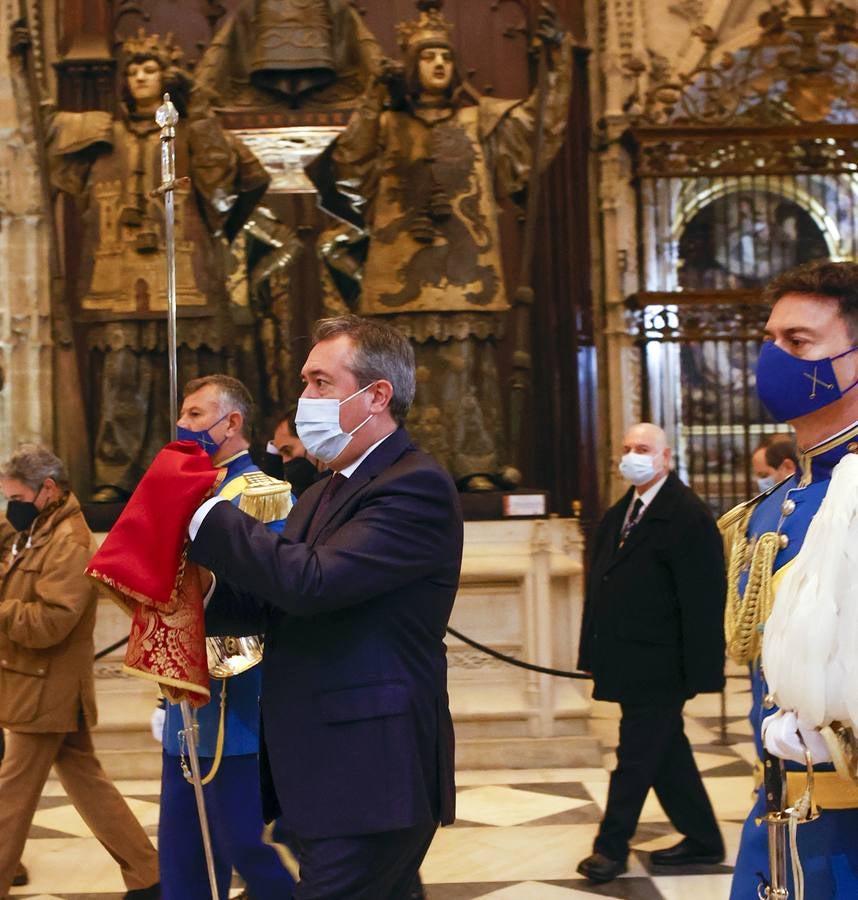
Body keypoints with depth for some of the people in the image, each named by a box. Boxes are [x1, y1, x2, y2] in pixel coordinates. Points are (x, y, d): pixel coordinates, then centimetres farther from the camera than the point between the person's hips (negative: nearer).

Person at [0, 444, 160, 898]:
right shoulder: (39, 533, 13)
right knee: (87, 783, 14)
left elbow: (49, 621, -26)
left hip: (46, 692, -10)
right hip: (44, 687, 10)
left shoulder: (69, 543, -18)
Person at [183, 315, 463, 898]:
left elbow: (312, 581, -27)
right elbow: (266, 604, 11)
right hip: (320, 777, 9)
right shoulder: (325, 494, 18)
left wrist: (205, 514, -17)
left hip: (366, 781, -9)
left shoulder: (416, 486, -14)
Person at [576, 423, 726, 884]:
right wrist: (596, 652, 9)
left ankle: (611, 846, 12)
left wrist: (699, 670, -18)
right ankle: (702, 838, 28)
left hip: (657, 666, -8)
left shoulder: (688, 515, -14)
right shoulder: (618, 514, 12)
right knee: (666, 752, 16)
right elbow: (602, 583, 13)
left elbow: (703, 599, -17)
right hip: (629, 663, 8)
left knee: (636, 755, 1)